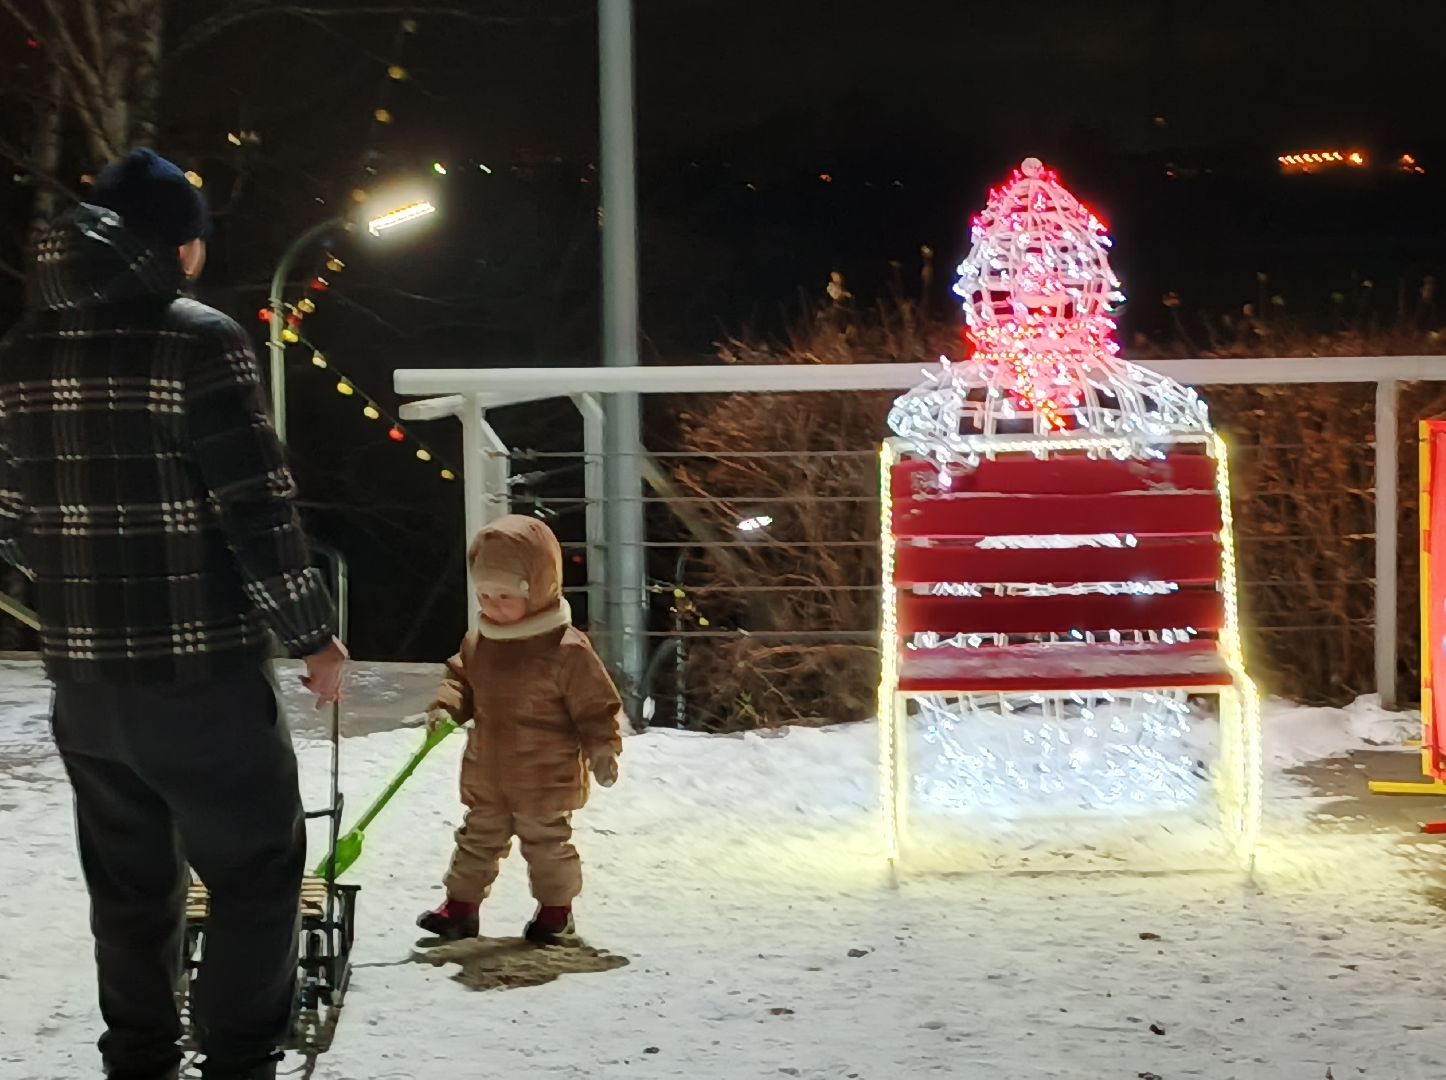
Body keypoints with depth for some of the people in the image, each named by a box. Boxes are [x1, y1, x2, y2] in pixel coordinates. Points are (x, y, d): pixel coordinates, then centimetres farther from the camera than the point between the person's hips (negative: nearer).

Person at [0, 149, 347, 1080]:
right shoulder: (198, 341, -14)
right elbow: (259, 511, -15)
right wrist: (314, 634, -3)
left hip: (81, 674, 6)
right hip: (200, 672, -6)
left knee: (129, 877, 19)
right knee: (257, 866, 8)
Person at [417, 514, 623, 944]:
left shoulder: (567, 650, -19)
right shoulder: (478, 641, -1)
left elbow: (596, 705, -15)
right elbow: (461, 679, 14)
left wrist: (603, 750, -20)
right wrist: (446, 705, -4)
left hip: (545, 779, -6)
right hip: (486, 776, 6)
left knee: (546, 842, 9)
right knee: (478, 839, 17)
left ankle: (555, 910, 26)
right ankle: (461, 906, 28)